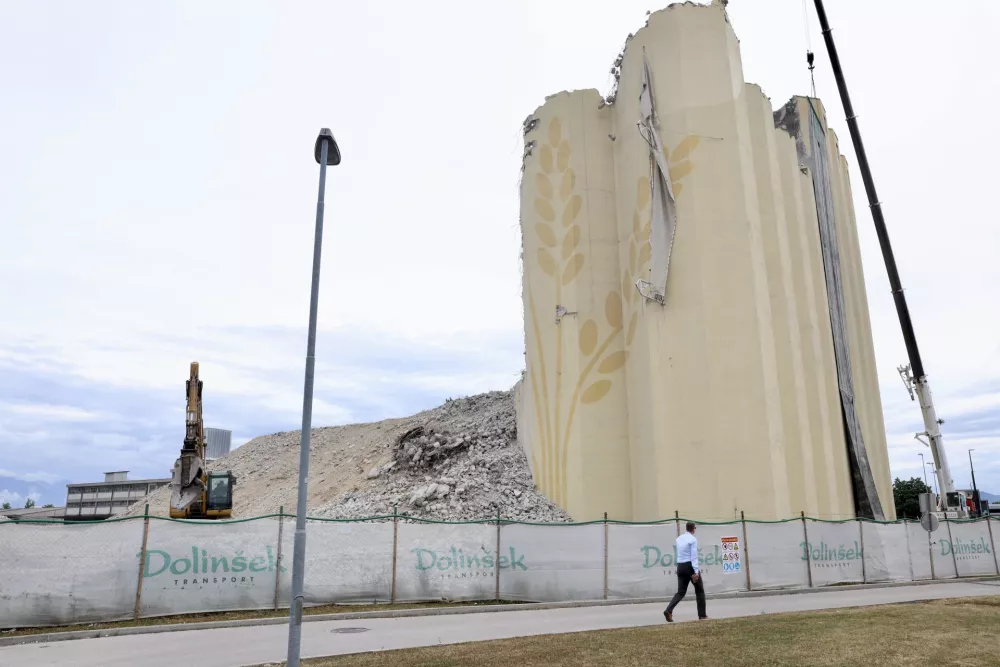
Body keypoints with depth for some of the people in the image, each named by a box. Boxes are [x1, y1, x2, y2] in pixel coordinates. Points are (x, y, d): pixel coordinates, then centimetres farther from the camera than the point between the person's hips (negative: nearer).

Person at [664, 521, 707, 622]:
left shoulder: (679, 539, 11)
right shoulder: (693, 539, -10)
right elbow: (694, 556, -17)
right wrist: (696, 571, -21)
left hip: (680, 567, 6)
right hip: (690, 566, -6)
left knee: (681, 592, 6)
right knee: (700, 590, 13)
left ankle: (668, 610, -14)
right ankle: (702, 615, 17)